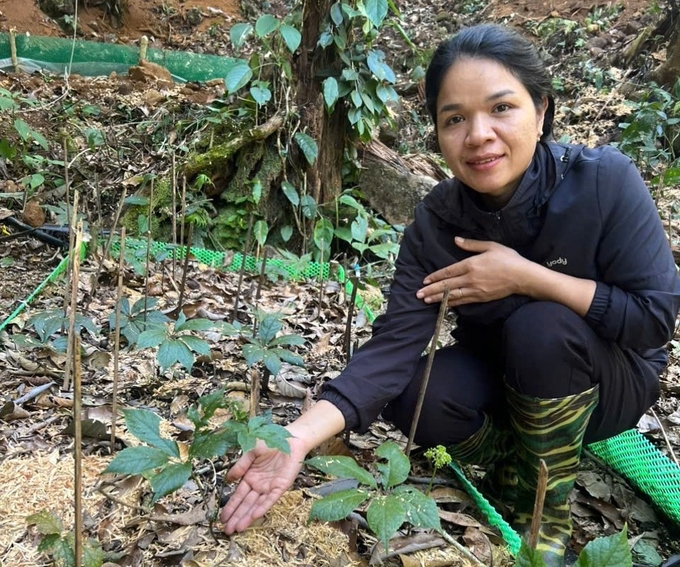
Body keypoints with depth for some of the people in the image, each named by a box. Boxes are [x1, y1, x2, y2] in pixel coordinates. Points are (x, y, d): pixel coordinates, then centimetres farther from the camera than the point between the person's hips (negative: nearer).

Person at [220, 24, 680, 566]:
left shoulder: (604, 181, -27)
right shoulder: (437, 222, -18)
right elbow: (393, 344, -26)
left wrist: (529, 278, -32)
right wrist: (299, 437, -39)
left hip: (610, 379, -2)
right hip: (501, 377, 2)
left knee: (542, 326, -33)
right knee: (417, 401, -25)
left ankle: (548, 518, -10)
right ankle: (522, 459, 6)